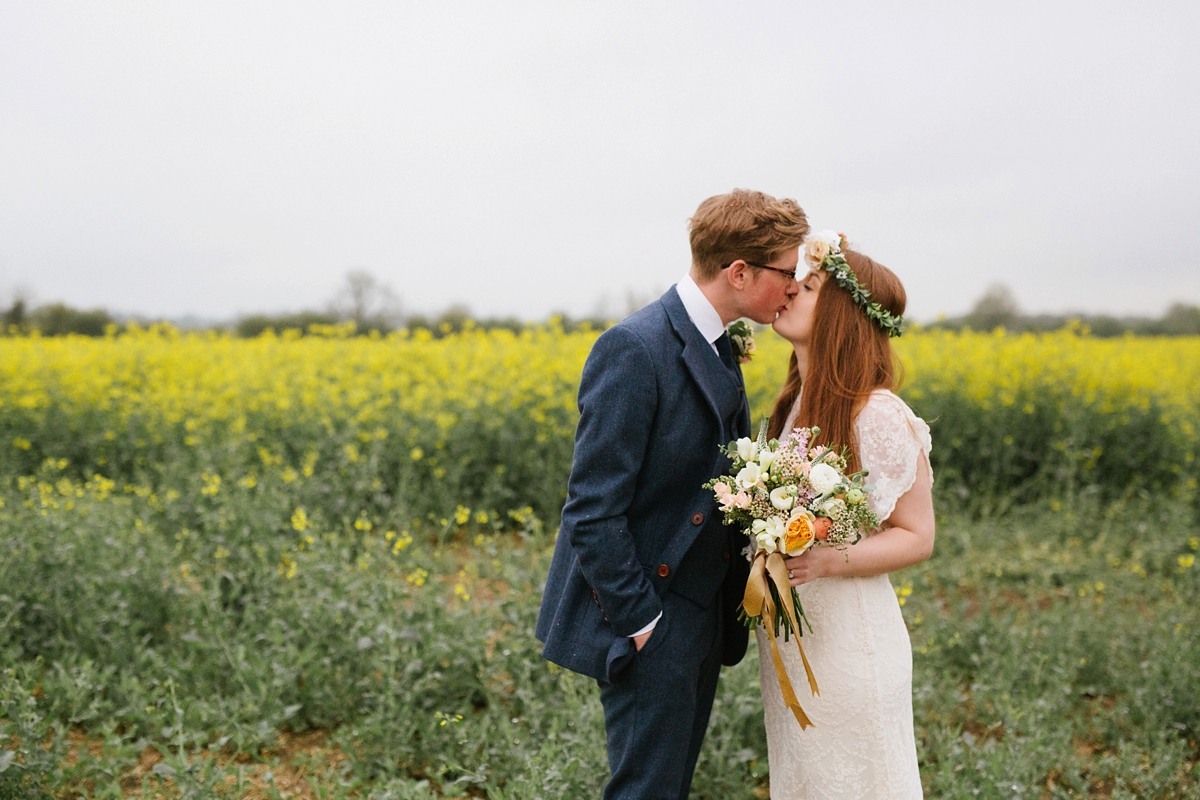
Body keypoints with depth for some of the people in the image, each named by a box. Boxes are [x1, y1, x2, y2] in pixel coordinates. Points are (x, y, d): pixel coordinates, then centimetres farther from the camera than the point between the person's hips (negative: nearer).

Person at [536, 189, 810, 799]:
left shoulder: (720, 348, 8)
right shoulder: (635, 350, -21)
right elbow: (592, 510, -22)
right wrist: (638, 621, -18)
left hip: (702, 612, 9)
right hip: (647, 617, -9)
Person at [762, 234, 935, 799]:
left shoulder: (880, 418, -18)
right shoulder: (796, 405, 5)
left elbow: (917, 538, -13)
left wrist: (827, 561, -25)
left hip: (849, 631, -7)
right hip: (786, 630, 7)